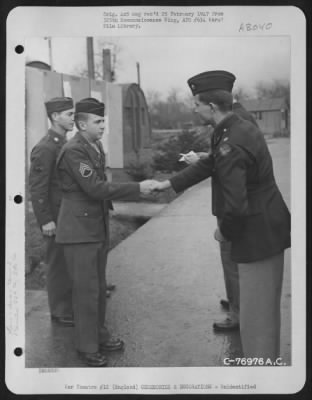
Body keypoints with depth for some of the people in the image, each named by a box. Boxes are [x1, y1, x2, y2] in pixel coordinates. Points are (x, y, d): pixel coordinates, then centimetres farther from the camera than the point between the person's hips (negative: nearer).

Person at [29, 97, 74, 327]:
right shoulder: (45, 148, -15)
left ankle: (71, 305, 29)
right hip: (56, 217, -8)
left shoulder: (66, 144, 11)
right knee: (59, 263, 3)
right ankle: (61, 312, 16)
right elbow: (37, 188, -17)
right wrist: (45, 220, -19)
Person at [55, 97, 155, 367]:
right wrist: (137, 189, -21)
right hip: (79, 230, -8)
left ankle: (99, 334, 31)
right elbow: (95, 188, -24)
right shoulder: (73, 151, -18)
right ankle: (87, 346, 14)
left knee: (99, 286, 17)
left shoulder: (96, 147, 10)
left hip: (98, 228, 9)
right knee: (86, 290, 0)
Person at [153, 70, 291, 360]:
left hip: (257, 236, -10)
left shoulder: (230, 146, -25)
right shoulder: (241, 128, 6)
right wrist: (169, 184, 19)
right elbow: (209, 165, 17)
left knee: (255, 316, 4)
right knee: (265, 309, 22)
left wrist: (224, 232, -8)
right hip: (267, 231, 10)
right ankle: (268, 360, 39)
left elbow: (236, 206, -28)